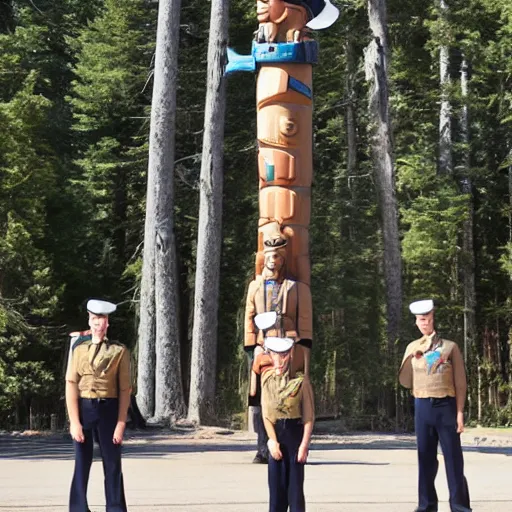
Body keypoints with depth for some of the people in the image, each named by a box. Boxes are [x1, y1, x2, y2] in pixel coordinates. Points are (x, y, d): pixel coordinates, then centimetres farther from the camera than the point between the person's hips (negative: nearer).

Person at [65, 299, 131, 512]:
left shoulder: (119, 351, 0)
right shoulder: (79, 349, 4)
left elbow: (125, 389, -2)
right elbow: (71, 386, -1)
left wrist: (121, 423, -7)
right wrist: (74, 422, -10)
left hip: (109, 410, -1)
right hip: (83, 409, 1)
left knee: (112, 464, 4)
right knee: (81, 464, 4)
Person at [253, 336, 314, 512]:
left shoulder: (301, 381, -7)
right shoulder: (267, 380, 3)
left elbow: (309, 416, -7)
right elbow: (266, 414, 3)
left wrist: (304, 444, -13)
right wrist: (272, 441, -8)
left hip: (295, 436, -3)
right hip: (276, 436, 3)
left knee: (295, 486, -1)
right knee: (276, 485, 4)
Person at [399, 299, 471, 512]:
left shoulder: (450, 347, 3)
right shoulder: (412, 348, 12)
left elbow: (460, 383, 1)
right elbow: (405, 382, 10)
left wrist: (460, 412, -5)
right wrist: (411, 358, -3)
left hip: (446, 406, -3)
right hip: (423, 407, 3)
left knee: (453, 457, -2)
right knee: (426, 457, 6)